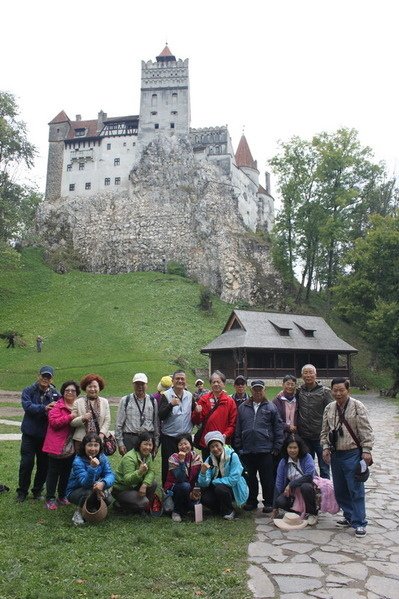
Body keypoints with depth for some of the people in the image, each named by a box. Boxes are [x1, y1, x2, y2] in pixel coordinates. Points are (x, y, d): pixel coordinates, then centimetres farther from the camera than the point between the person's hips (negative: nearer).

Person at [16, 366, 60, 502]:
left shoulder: (55, 394, -2)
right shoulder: (28, 391, -5)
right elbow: (27, 406, -21)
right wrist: (44, 408, -34)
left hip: (47, 435, 2)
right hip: (30, 434, -1)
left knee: (44, 465, 10)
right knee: (26, 464, 2)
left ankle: (37, 491, 29)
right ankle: (22, 491, 22)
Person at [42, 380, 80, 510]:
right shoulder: (57, 406, -7)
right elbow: (54, 422, -20)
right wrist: (70, 417, -26)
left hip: (71, 447, 5)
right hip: (57, 446, -5)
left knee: (67, 472, 14)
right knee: (54, 472, 4)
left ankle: (62, 496, 28)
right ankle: (50, 499, 14)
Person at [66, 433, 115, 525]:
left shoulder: (102, 458, -9)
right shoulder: (78, 461, -25)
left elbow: (110, 475, -19)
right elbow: (86, 483, -34)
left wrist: (103, 483, -42)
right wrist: (92, 467, -52)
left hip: (94, 488, 4)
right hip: (74, 492, -4)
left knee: (108, 500, -22)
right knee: (90, 492, -35)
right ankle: (79, 512, -6)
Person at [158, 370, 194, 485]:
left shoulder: (189, 396, 8)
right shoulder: (166, 395, -5)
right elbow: (160, 416, -13)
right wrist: (171, 405, -26)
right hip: (169, 437, -4)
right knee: (168, 466, 2)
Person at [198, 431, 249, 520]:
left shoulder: (232, 456, -18)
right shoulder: (209, 459, -5)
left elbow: (233, 479, -23)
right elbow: (203, 484, -12)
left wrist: (213, 481, -18)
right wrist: (203, 472, -32)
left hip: (234, 489, -4)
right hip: (217, 488, 4)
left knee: (220, 488, -33)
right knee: (204, 498, -22)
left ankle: (229, 512, -5)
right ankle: (222, 510, 6)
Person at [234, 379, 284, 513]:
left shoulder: (271, 407, 2)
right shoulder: (243, 407, 8)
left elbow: (278, 428, 1)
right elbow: (238, 429, 9)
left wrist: (277, 447, -4)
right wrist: (238, 447, 4)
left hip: (265, 450, -2)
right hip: (247, 450, 3)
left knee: (267, 478, 5)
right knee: (250, 478, 12)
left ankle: (268, 503, 19)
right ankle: (252, 501, 27)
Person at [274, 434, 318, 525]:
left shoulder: (307, 457, -10)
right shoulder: (283, 462, -1)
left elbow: (310, 476, -24)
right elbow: (279, 483, -3)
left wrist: (291, 484, -24)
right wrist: (275, 507, -6)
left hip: (307, 490, -3)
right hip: (292, 493, 3)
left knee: (305, 486, -36)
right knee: (280, 501, -25)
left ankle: (312, 513, -10)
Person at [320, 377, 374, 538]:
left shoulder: (357, 407, -10)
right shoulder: (329, 408, 6)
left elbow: (366, 431, -11)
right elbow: (325, 431, 14)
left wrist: (366, 450, -15)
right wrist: (325, 447, 4)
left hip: (353, 454, -6)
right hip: (335, 454, 6)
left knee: (356, 490, -2)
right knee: (340, 490, 14)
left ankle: (359, 523, 8)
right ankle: (349, 517, 30)